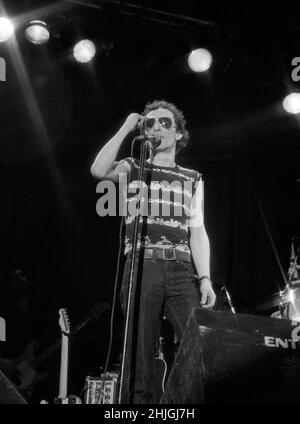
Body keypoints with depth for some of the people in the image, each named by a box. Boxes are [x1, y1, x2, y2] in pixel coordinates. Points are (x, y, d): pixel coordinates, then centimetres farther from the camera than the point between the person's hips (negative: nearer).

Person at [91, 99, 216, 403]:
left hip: (181, 269, 1)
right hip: (141, 267, -1)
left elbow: (198, 232, 12)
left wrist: (205, 279, -2)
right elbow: (99, 170, -6)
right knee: (140, 353, -6)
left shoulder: (192, 179, 20)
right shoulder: (133, 169, 16)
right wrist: (126, 128, 3)